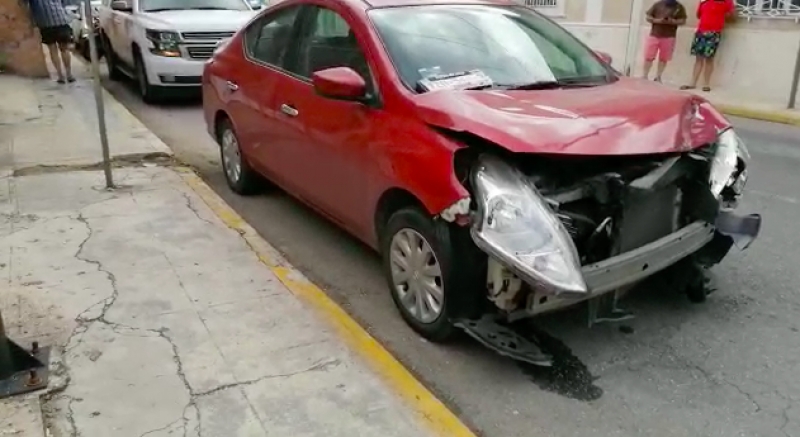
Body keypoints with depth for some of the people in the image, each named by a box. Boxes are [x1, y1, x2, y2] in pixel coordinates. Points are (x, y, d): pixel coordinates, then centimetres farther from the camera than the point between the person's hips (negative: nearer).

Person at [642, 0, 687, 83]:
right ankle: (645, 76, 9)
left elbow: (683, 21, 2)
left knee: (663, 59, 4)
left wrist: (673, 21, -17)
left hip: (669, 37, 0)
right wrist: (656, 20, -14)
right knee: (648, 57, 0)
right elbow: (648, 17, 5)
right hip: (654, 35, 0)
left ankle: (658, 77, 12)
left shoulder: (679, 7, 4)